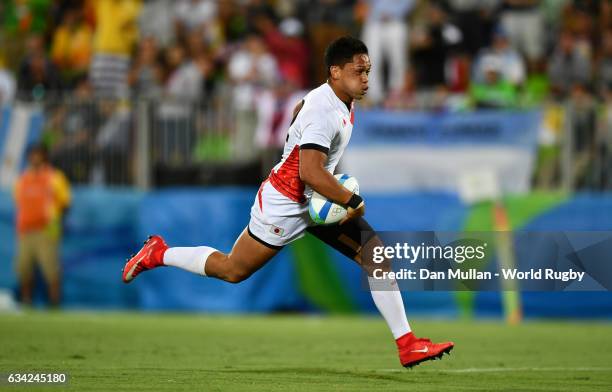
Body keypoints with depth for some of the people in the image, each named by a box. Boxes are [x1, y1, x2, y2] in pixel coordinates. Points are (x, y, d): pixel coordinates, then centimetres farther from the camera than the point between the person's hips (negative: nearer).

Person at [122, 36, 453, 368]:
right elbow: (309, 172, -35)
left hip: (317, 201, 9)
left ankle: (407, 345, -5)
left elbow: (299, 109, 26)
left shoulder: (341, 101, 5)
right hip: (285, 204, -9)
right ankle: (158, 254, 27)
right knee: (233, 271, 5)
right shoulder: (323, 111, -27)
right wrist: (354, 202, -26)